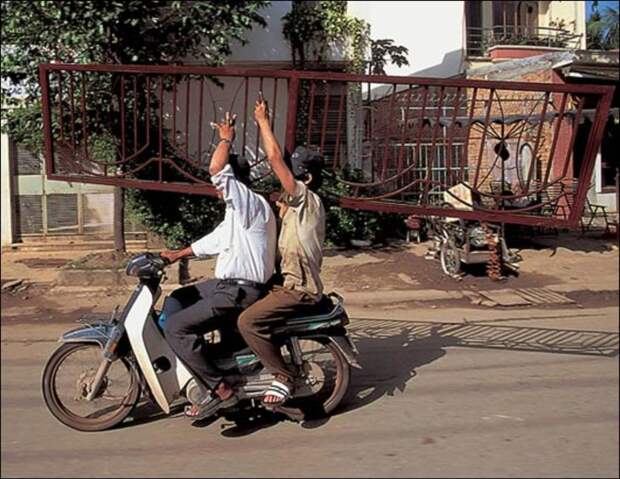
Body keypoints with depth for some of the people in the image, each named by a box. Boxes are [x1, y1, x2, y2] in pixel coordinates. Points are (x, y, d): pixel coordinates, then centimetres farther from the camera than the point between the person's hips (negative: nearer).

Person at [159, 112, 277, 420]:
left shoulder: (251, 203, -15)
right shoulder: (238, 210, 18)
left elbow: (216, 170, -26)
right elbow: (216, 239, 28)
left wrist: (226, 140, -9)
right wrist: (178, 255, 31)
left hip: (240, 292, -11)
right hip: (228, 284, 11)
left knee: (175, 326, -16)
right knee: (174, 301, 18)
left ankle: (220, 390, -13)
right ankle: (192, 363, 15)